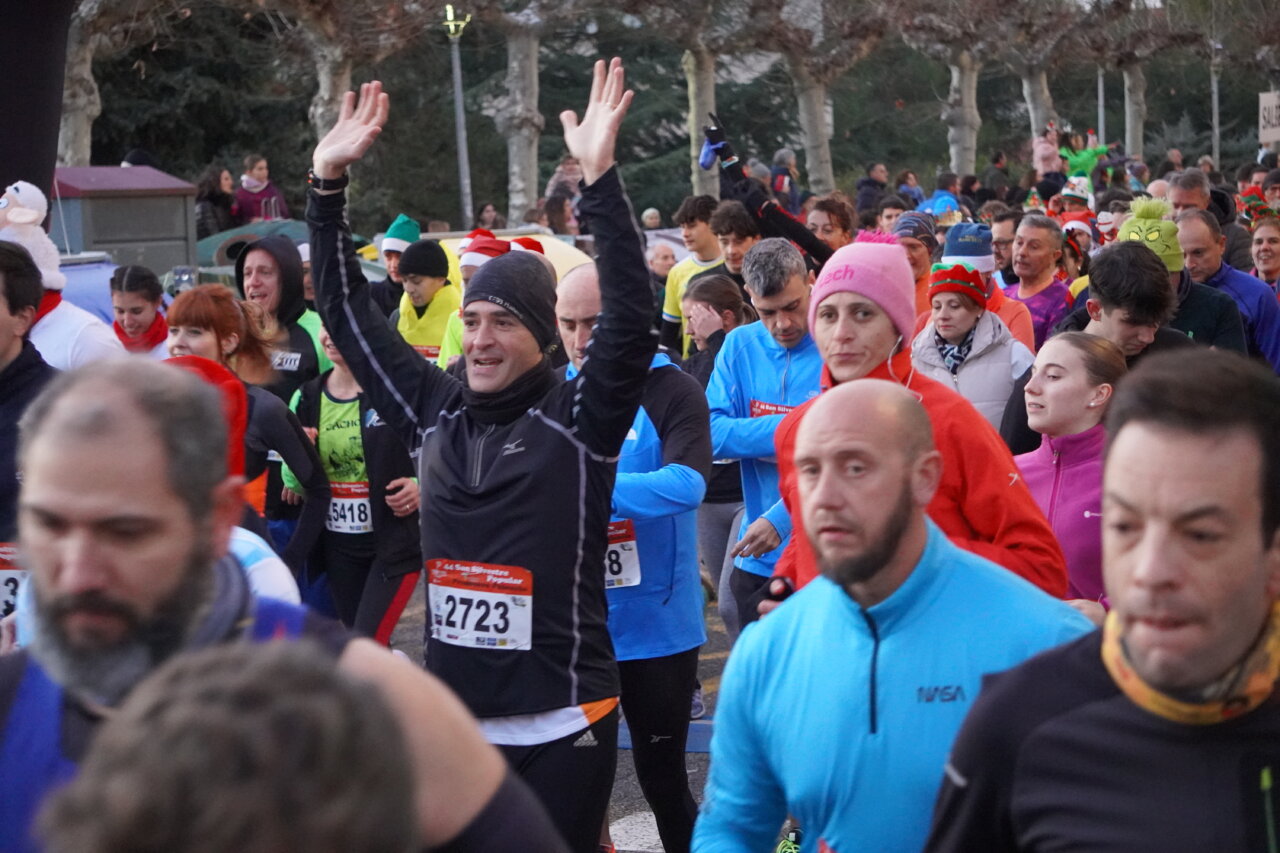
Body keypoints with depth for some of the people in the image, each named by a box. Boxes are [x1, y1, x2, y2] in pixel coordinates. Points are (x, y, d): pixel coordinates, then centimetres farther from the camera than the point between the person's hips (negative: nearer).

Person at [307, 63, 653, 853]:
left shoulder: (578, 418, -7)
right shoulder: (436, 411, 5)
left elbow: (631, 317, -21)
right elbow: (349, 312, 11)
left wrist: (600, 175, -27)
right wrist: (329, 181, 4)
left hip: (562, 723, -4)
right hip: (454, 720, 4)